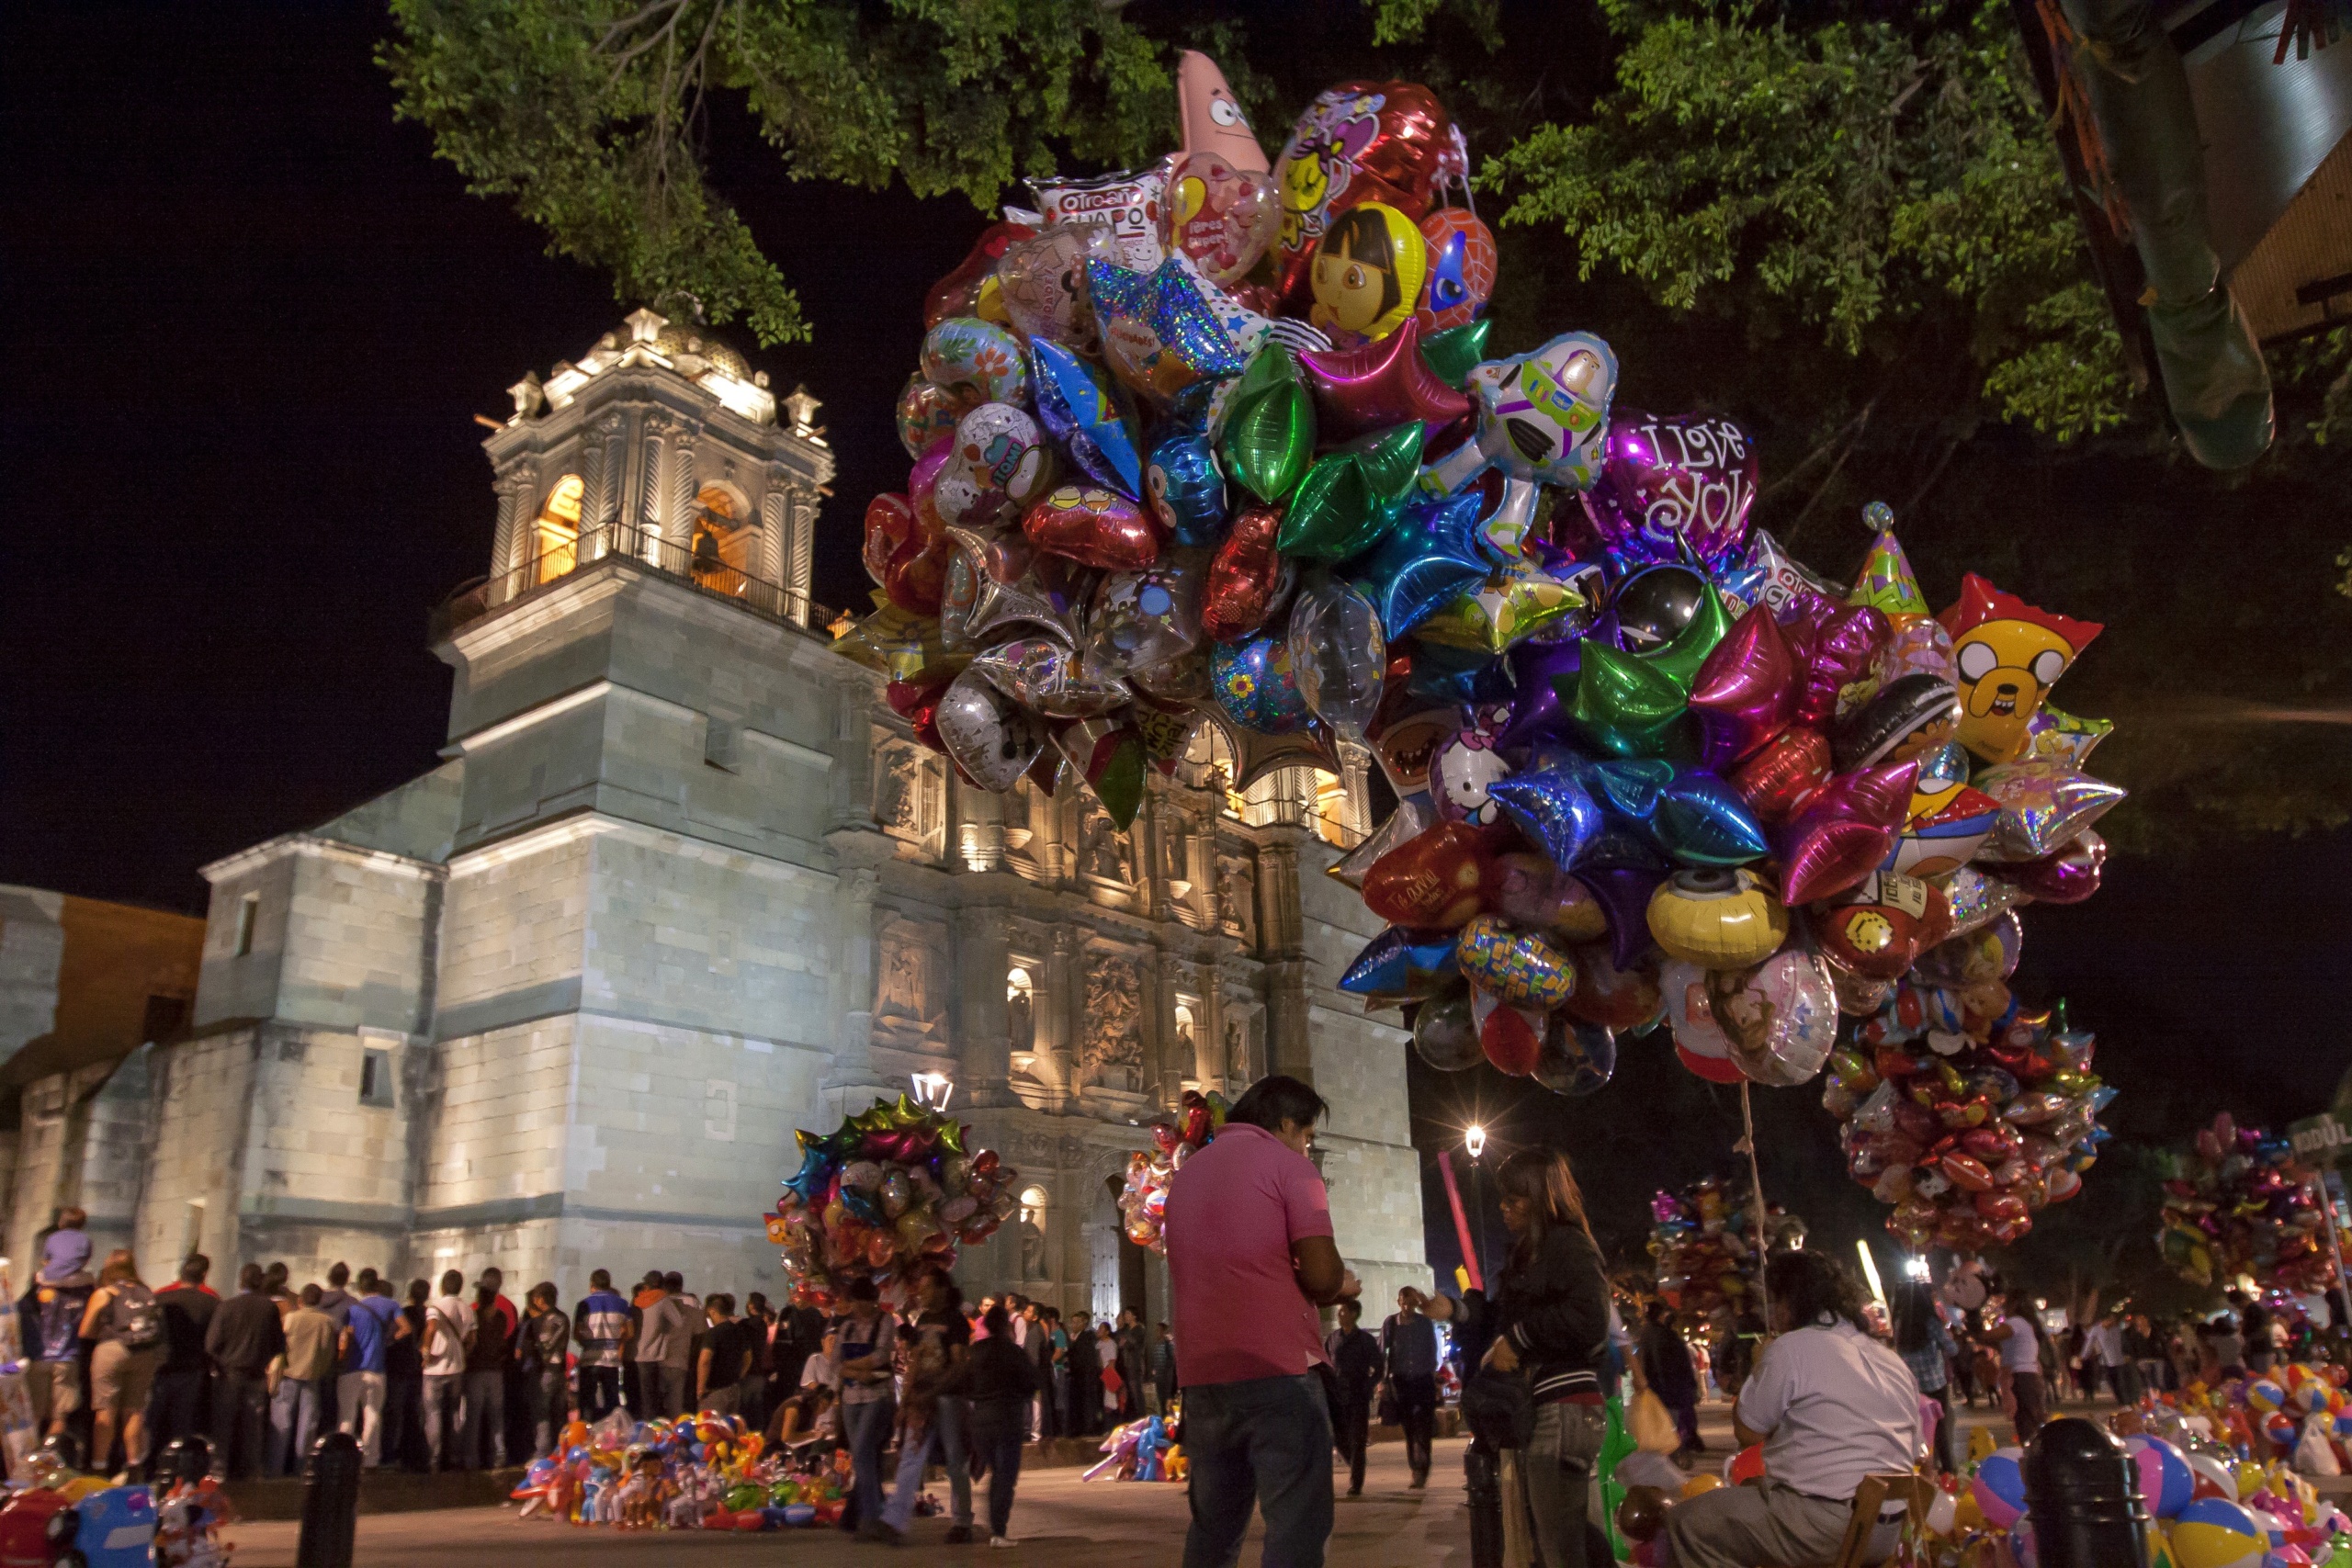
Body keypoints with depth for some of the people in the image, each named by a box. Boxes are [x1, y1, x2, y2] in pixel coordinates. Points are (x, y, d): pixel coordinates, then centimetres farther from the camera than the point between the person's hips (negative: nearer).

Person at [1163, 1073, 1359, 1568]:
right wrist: (1341, 1287, 11)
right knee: (1297, 1528, -2)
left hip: (1201, 1375, 7)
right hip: (1278, 1370, -6)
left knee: (1212, 1528, 16)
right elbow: (1322, 1276, -11)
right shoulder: (1286, 1163, -3)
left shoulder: (1187, 1172, 18)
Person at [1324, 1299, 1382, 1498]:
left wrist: (1366, 1387, -9)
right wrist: (1330, 1385, 1)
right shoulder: (1333, 1338, 7)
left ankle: (1356, 1485, 3)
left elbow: (1378, 1369, 3)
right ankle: (1356, 1471, 28)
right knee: (1340, 1439, 3)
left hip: (1358, 1398, -3)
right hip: (1337, 1397, 3)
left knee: (1356, 1442, -3)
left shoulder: (1366, 1340, -1)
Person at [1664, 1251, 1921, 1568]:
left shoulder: (1792, 1347, -10)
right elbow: (1907, 1451, 18)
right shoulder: (1893, 1361, 13)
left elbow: (1747, 1432, -3)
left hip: (1820, 1523, -9)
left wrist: (1758, 1370, 11)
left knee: (1685, 1522, -1)